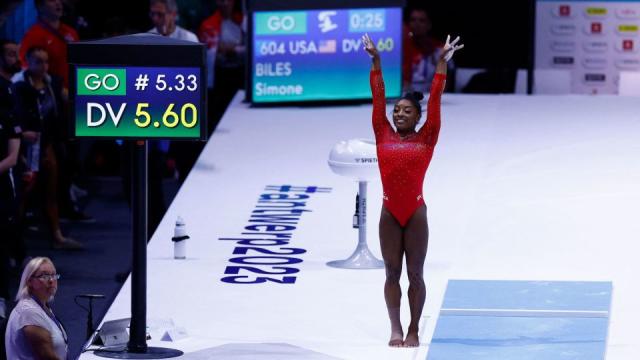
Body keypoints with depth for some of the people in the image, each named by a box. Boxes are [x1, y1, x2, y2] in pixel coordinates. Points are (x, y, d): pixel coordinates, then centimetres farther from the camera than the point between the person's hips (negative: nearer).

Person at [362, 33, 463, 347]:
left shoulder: (426, 139, 2)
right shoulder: (384, 136, 5)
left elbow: (435, 100, -1)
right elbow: (378, 98, 6)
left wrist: (442, 63, -3)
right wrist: (375, 62, 5)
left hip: (416, 213, -2)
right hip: (389, 213, 2)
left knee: (415, 274, 3)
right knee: (392, 273, 6)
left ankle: (414, 330, 8)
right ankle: (395, 329, 11)